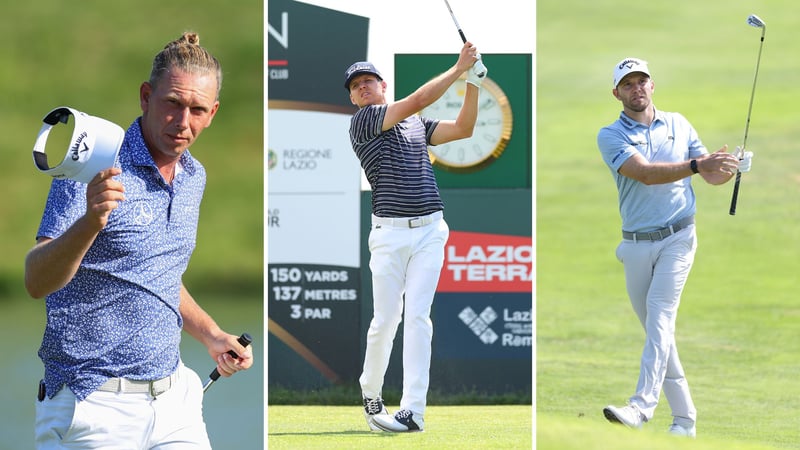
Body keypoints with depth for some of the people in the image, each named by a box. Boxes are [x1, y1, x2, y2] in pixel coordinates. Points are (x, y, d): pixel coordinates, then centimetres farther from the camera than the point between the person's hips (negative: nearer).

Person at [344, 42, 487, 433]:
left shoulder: (417, 124, 18)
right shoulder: (362, 122, -1)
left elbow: (462, 129, 8)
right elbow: (418, 99, -10)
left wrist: (473, 82, -1)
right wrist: (458, 68, -5)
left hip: (430, 229, 3)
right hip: (389, 234, -3)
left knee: (418, 317, -6)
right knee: (385, 320, -2)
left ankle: (413, 410, -11)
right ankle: (370, 393, 22)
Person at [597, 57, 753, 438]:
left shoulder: (678, 124, 8)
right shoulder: (611, 136, -1)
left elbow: (713, 175, 13)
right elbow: (644, 173, -18)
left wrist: (735, 165, -10)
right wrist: (696, 165, -30)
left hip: (677, 238, -1)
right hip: (637, 245, 1)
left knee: (660, 312, -19)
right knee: (657, 329, 5)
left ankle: (642, 406, -33)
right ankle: (684, 417, 13)